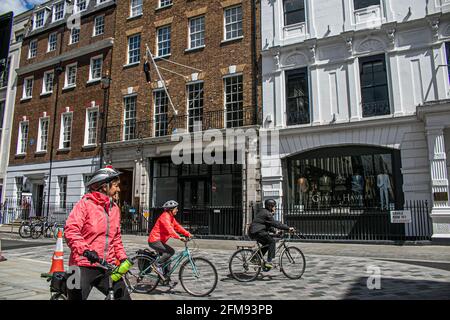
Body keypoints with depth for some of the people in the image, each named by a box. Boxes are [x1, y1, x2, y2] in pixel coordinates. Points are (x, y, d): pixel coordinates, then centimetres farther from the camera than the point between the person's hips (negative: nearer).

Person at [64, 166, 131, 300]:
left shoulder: (115, 208, 9)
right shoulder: (85, 204, -9)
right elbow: (70, 230, -18)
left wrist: (122, 258, 6)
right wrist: (85, 250, -30)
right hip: (84, 267, -5)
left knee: (124, 296, 7)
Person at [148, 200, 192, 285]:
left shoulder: (171, 217, 13)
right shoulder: (165, 217, -19)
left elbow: (177, 226, 11)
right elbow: (169, 229, -32)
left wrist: (188, 234, 1)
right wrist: (179, 237, -41)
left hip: (160, 241, 10)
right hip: (155, 241, -10)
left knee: (166, 259, 10)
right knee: (171, 251, -22)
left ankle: (166, 280, 18)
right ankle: (158, 265, -7)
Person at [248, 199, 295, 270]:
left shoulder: (263, 212, 20)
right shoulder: (267, 213, -12)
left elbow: (268, 225, 26)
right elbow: (275, 223, -17)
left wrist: (274, 230, 14)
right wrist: (288, 228, -16)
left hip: (253, 232, 10)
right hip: (257, 232, -10)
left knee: (267, 243, 19)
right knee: (271, 241, -10)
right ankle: (269, 262, -11)